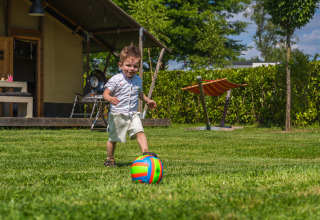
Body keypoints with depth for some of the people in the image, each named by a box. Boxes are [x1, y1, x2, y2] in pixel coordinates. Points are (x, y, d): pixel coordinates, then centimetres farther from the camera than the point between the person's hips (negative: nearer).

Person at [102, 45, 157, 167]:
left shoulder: (138, 80, 8)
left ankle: (145, 152, -27)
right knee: (113, 138, 8)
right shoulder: (116, 80, -11)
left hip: (133, 114, 4)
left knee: (140, 132, -17)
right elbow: (105, 93, -14)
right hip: (117, 114, -4)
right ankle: (109, 159, 23)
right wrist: (110, 98, -34)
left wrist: (147, 101, 27)